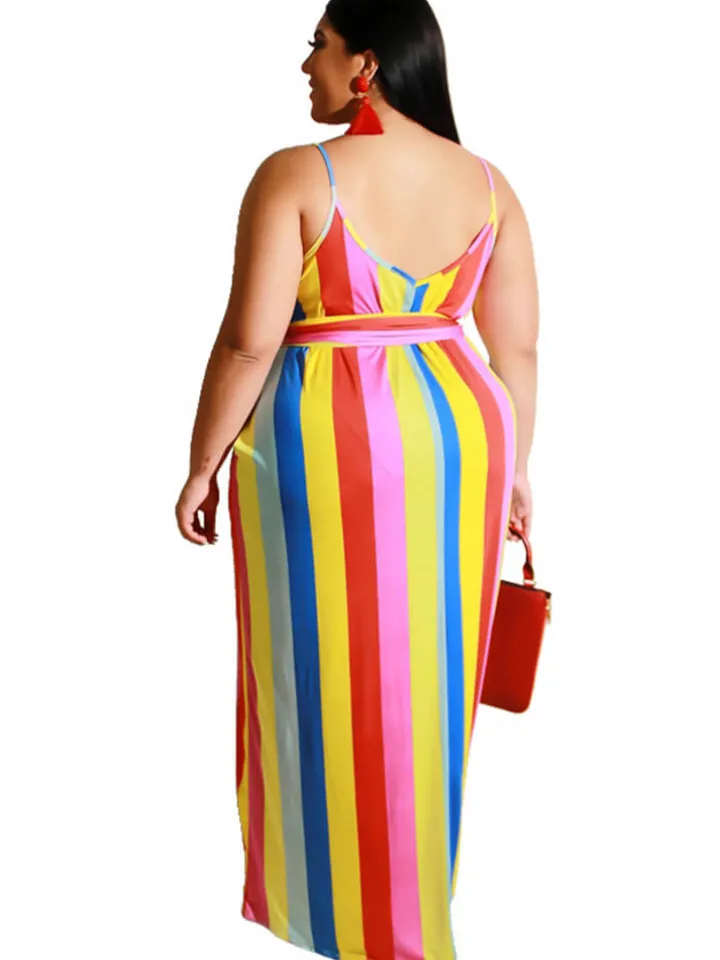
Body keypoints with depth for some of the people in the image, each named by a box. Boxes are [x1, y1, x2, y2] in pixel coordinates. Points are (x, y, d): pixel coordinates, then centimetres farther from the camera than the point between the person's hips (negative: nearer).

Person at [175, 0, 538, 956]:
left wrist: (202, 465, -4)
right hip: (456, 435, 5)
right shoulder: (487, 183, 3)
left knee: (324, 671, 11)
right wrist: (511, 468, 12)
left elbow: (249, 340, -15)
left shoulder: (294, 176, -12)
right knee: (423, 674, 18)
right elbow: (518, 348, 3)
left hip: (323, 442, -5)